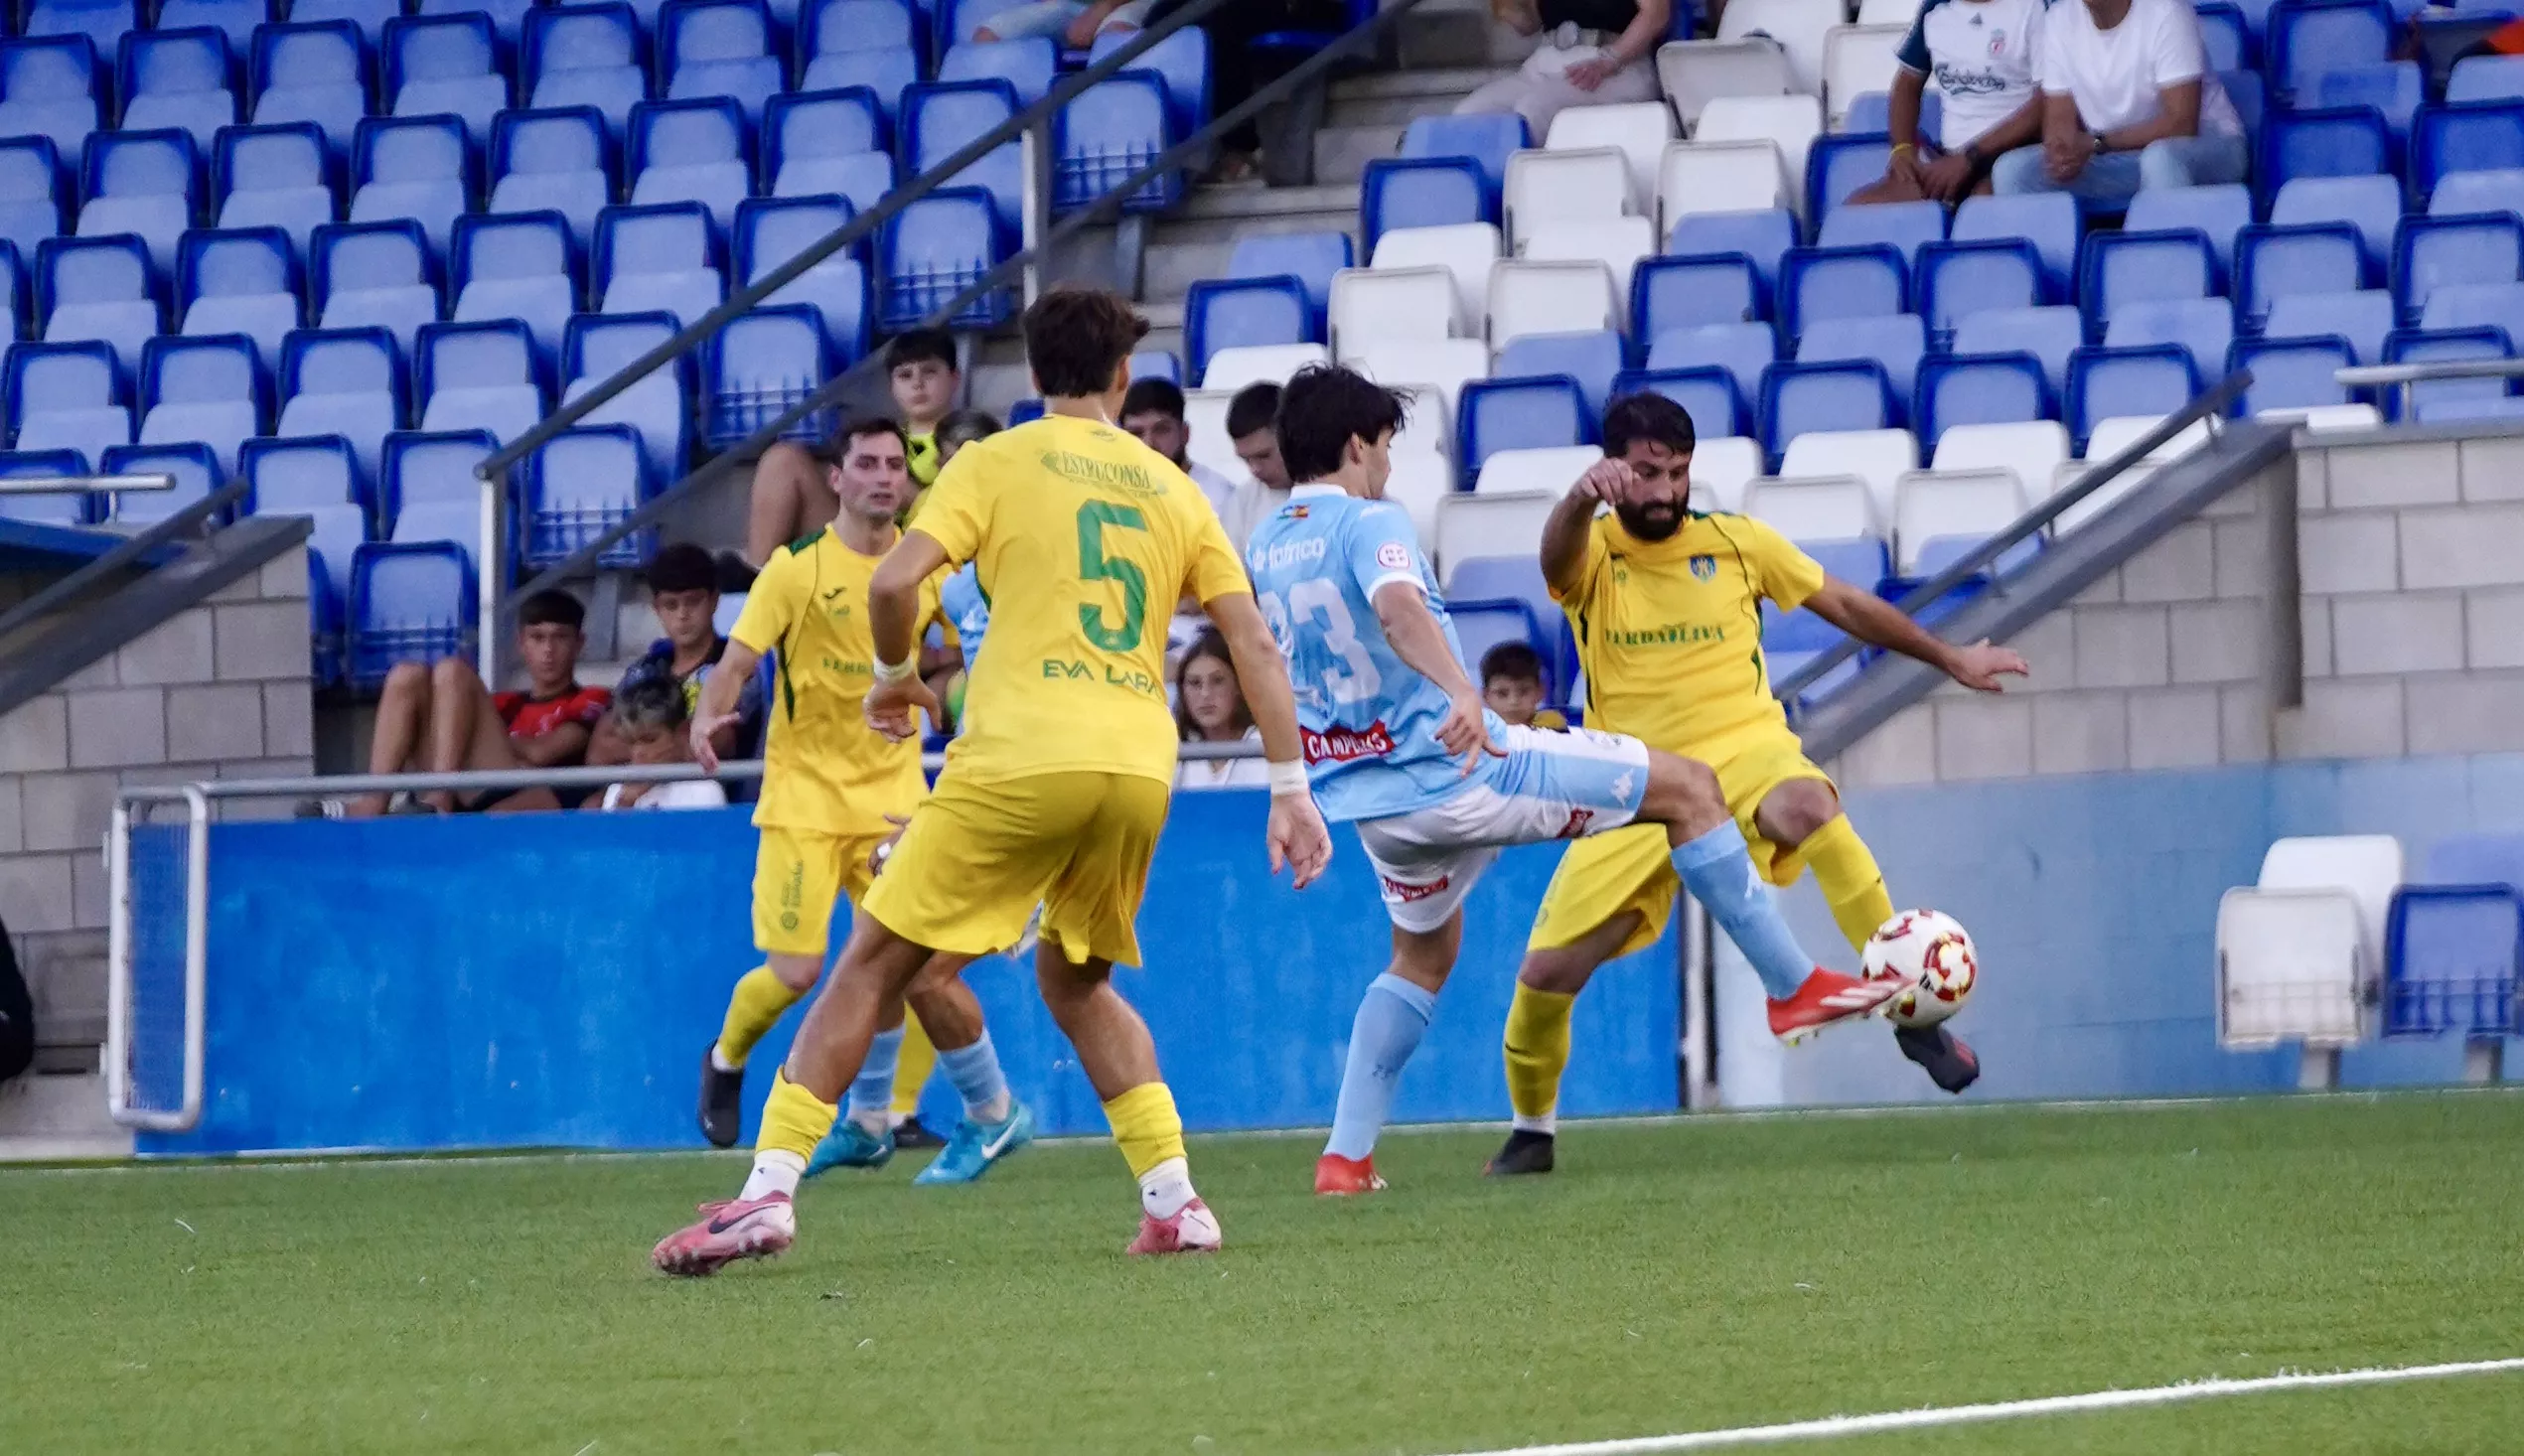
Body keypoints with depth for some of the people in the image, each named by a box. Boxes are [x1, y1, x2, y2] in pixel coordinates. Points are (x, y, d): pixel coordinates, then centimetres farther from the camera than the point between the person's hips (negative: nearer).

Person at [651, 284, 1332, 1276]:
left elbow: (896, 581, -9)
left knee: (873, 962, 3)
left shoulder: (997, 462, 5)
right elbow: (1254, 645, 12)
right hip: (1139, 766, 4)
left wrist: (895, 674, 11)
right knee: (1076, 978, 26)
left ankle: (767, 1195, -6)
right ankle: (1174, 1202, 15)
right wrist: (1290, 790, 15)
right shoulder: (1172, 488, 17)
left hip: (1022, 757, -4)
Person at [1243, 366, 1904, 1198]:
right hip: (1458, 768, -8)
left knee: (1422, 958, 30)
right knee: (1688, 788, 1)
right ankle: (1795, 987, 6)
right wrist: (1460, 691, -53)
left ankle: (1346, 1154, 19)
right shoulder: (1369, 522, -14)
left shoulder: (1262, 549, 10)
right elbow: (1398, 605, -36)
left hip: (1369, 799, 8)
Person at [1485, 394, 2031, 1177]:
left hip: (1743, 749, -1)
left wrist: (1950, 659, 20)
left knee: (1807, 806, -39)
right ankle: (1531, 1131, 22)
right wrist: (1583, 498, -52)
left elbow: (1845, 605, 16)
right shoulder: (1594, 553, -2)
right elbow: (1559, 555, -28)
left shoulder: (1735, 541, 4)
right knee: (1545, 972, -7)